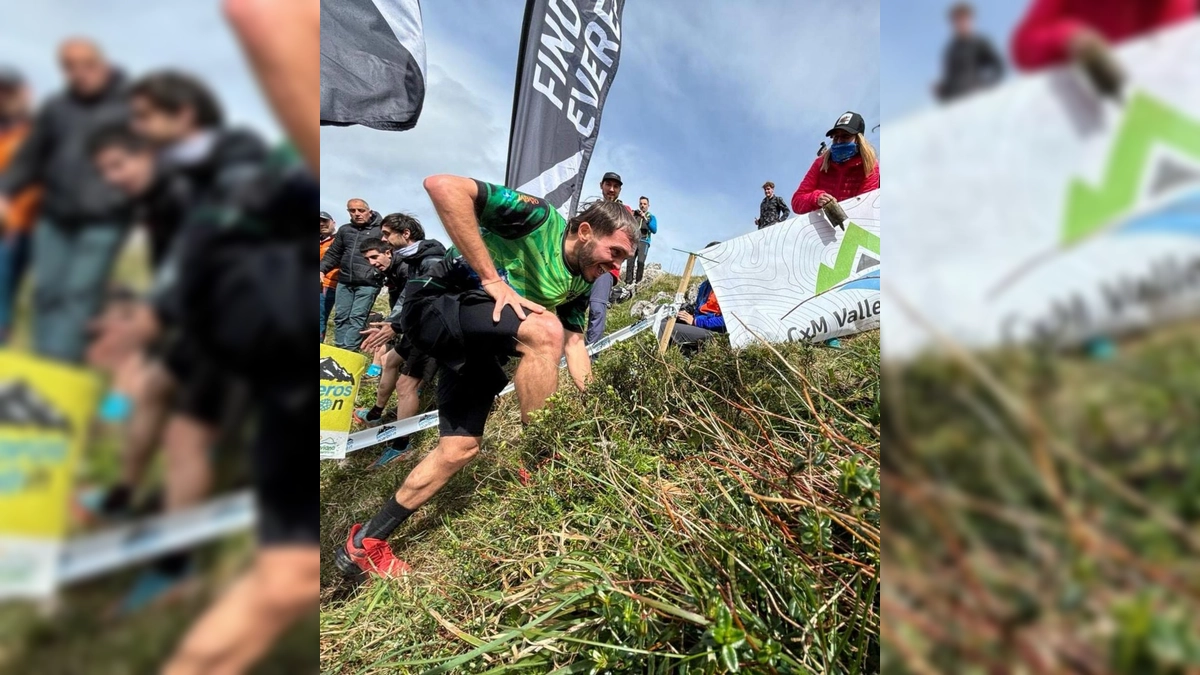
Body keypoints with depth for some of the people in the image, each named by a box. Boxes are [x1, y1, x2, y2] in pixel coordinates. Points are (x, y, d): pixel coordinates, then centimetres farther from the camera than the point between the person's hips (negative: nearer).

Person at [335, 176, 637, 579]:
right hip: (434, 305, -9)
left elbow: (573, 344, 10)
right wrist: (491, 278, -28)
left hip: (479, 343, 9)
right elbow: (442, 186, -29)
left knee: (460, 449, 3)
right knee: (544, 331, -31)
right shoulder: (538, 217, -18)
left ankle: (364, 545, 19)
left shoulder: (581, 284, 6)